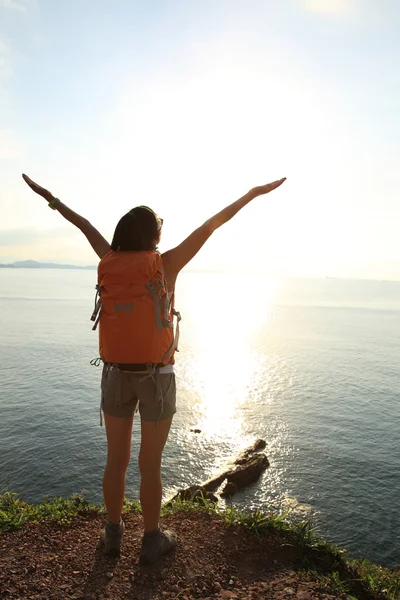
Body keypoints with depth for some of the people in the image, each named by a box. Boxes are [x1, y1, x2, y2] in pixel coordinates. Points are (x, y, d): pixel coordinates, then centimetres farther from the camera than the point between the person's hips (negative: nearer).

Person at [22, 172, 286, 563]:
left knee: (116, 459, 18)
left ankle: (113, 534, 34)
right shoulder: (166, 264, -13)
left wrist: (49, 197, 29)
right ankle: (151, 542, 28)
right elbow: (211, 226, -7)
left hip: (116, 374, 4)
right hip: (156, 377, -3)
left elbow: (86, 226, 13)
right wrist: (253, 193, 1)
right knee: (150, 464, 10)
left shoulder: (111, 262, -3)